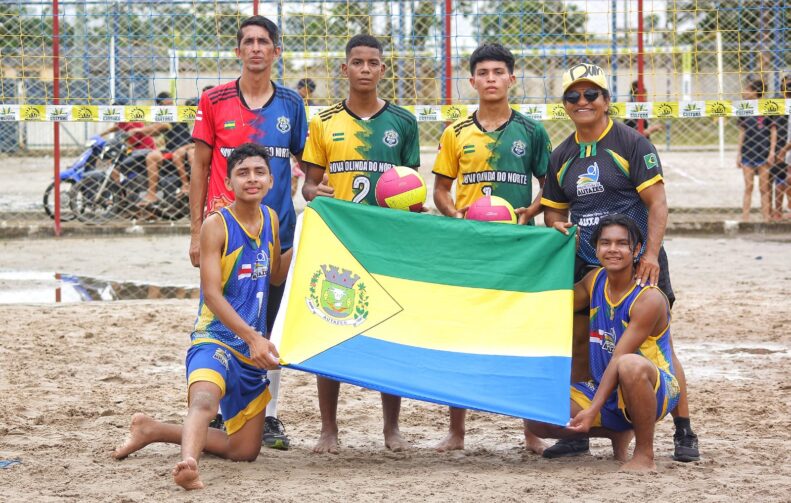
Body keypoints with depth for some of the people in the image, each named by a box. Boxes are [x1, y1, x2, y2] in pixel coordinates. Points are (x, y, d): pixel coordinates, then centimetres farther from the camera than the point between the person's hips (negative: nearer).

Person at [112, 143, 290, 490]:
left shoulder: (271, 219, 8)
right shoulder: (216, 226, -11)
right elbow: (211, 294, -19)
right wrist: (253, 337, -28)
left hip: (253, 348, 7)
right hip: (215, 338, -7)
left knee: (245, 451, 11)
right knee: (205, 399, -41)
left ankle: (152, 430, 24)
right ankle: (188, 462, -66)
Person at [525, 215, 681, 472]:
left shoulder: (649, 298, -20)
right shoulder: (595, 280, 3)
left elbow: (619, 359, -25)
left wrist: (593, 410, -29)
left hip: (655, 389, -7)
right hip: (605, 387, 8)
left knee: (631, 365, -43)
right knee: (536, 420, -9)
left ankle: (645, 455, -22)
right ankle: (618, 433, 15)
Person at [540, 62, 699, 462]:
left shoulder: (632, 143, -6)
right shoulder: (561, 156, 11)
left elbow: (657, 203, -10)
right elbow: (553, 207, 19)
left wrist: (650, 254, -21)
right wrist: (557, 224, -6)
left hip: (637, 262, -5)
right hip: (586, 265, 5)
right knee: (578, 343, 3)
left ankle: (684, 433, 1)